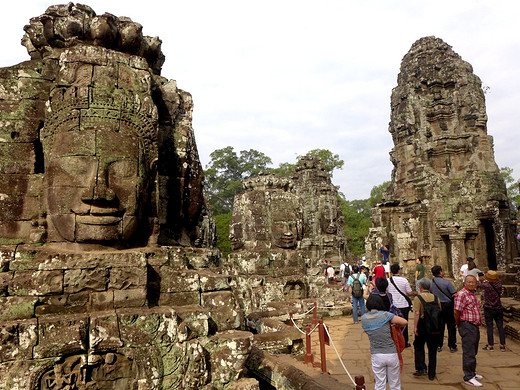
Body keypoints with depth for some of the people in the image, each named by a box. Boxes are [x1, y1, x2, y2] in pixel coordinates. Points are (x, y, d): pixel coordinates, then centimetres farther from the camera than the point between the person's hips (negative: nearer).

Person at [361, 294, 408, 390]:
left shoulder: (363, 318, -3)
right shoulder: (385, 315, -11)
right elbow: (405, 322, -7)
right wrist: (394, 325, 11)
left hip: (376, 356, 2)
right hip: (391, 354, -2)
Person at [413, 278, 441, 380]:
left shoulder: (418, 298, -11)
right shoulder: (436, 298, 2)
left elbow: (417, 313, -18)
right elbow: (440, 312, 6)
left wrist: (415, 327, -14)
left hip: (422, 324, -3)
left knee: (419, 347, 14)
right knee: (432, 349, 10)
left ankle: (421, 368, 7)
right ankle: (431, 374, 15)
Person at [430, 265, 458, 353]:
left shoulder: (430, 283, -3)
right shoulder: (446, 282, -15)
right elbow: (455, 295, -15)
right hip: (448, 305, -4)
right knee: (451, 326, 8)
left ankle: (439, 346, 17)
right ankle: (452, 346, 14)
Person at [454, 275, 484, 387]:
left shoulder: (473, 294, 15)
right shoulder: (461, 294, -16)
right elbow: (457, 311, -20)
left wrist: (478, 323, 18)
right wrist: (459, 324, -8)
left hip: (475, 326, 10)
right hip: (467, 326, -9)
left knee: (473, 351, 19)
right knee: (469, 352, -6)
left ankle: (472, 373, 32)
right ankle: (468, 377, 0)